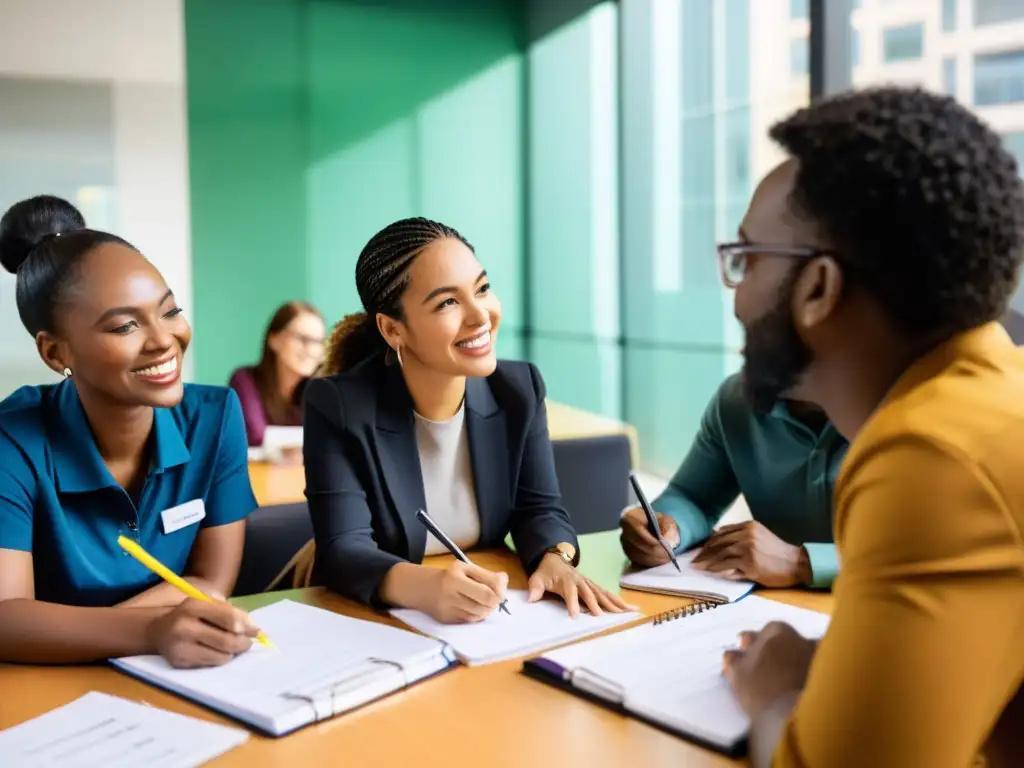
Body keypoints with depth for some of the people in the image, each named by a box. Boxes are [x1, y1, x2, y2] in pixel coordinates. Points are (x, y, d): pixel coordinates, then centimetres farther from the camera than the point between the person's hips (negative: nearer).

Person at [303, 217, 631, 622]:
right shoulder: (338, 407, -15)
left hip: (491, 622, 3)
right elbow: (343, 549, -20)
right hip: (374, 624, -2)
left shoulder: (520, 389, -1)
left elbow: (538, 508, 1)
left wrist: (555, 560, -21)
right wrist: (424, 587, -39)